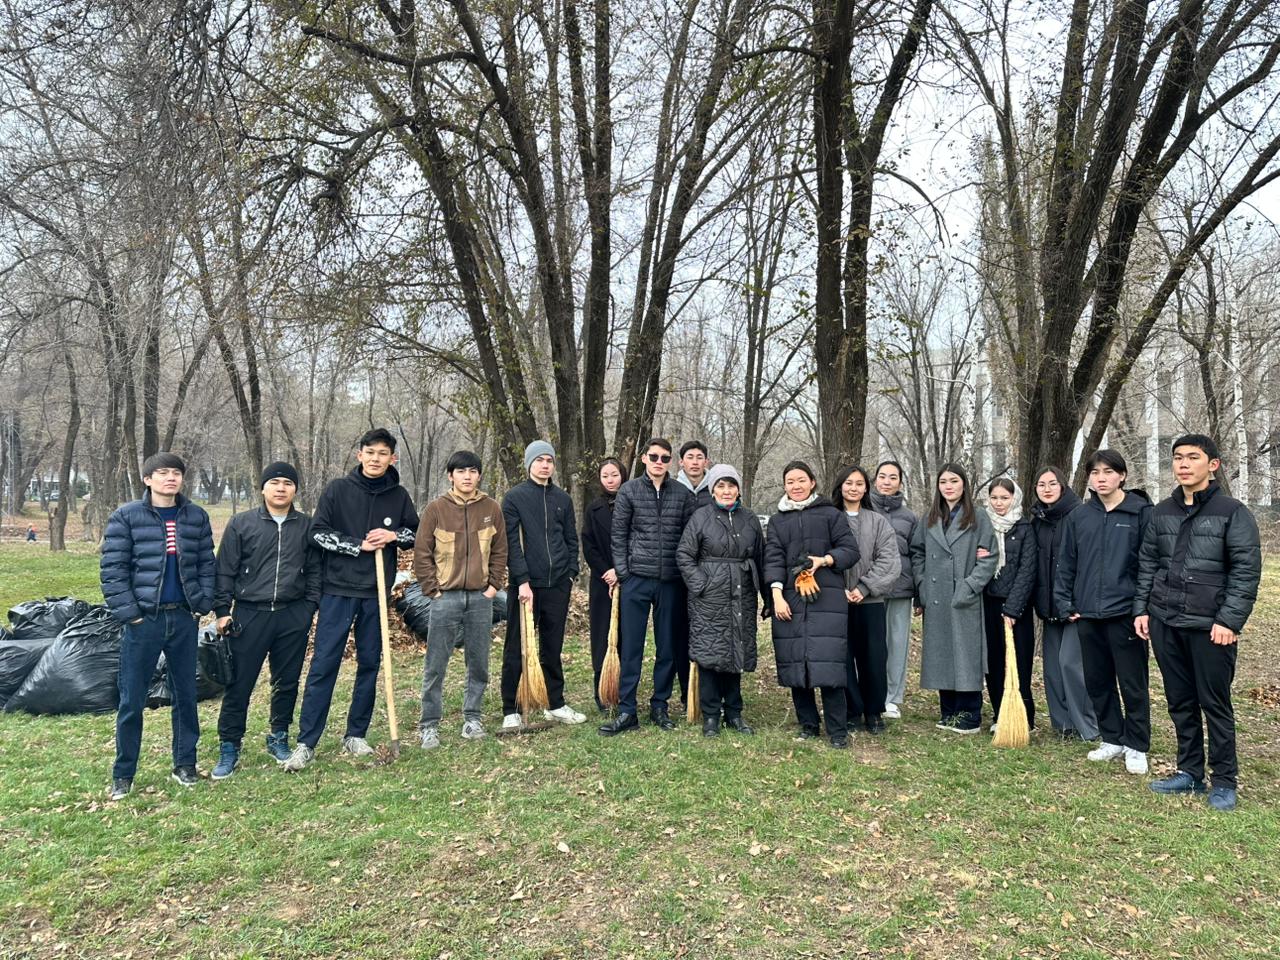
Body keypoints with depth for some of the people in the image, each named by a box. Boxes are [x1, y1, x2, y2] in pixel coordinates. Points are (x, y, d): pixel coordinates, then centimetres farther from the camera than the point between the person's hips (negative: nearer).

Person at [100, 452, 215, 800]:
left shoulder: (197, 517, 5)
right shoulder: (126, 517, -4)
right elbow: (112, 569, -6)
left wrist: (202, 605, -1)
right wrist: (128, 612, -12)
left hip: (184, 618, 3)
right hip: (144, 620, -2)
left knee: (186, 695, 12)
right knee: (131, 701, 6)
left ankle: (185, 764, 26)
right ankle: (123, 775, 21)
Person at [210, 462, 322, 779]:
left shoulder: (307, 525, 6)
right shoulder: (241, 524, 0)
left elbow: (314, 570, 9)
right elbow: (225, 571, 1)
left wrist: (310, 605, 2)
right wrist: (222, 611, -3)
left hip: (294, 616, 2)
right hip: (250, 614, -2)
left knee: (288, 682, 11)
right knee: (239, 684, 3)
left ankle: (279, 737, 29)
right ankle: (229, 747, 16)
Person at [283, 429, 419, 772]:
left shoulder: (399, 496, 5)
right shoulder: (338, 489, -2)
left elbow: (416, 534, 12)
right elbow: (318, 532, -4)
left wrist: (394, 536, -8)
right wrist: (358, 545, -12)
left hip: (377, 592, 3)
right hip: (338, 589, -3)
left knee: (369, 664, 9)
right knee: (323, 664, -3)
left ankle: (355, 736, 22)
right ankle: (306, 743, 5)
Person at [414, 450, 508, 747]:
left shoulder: (491, 508, 4)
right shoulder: (436, 508, -2)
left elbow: (500, 551, 10)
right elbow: (422, 554, -1)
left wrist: (494, 585, 2)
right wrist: (432, 589, -5)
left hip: (481, 598, 2)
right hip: (445, 597, -2)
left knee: (479, 663, 9)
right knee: (435, 665, 2)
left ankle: (472, 717, 23)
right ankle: (429, 724, 13)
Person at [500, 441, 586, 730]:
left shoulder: (563, 499, 12)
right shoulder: (514, 497, -2)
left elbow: (572, 540, 14)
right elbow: (511, 542, -9)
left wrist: (571, 573, 4)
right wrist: (522, 581, -15)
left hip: (558, 584, 4)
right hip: (525, 584, -4)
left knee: (553, 647, 13)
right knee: (516, 649, 2)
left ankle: (556, 705, 22)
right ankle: (510, 711, 10)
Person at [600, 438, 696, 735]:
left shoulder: (683, 494, 5)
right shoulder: (629, 490, 2)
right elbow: (618, 534, 3)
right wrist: (622, 571, -3)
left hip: (671, 581, 1)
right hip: (637, 579, -1)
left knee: (668, 647, 9)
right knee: (630, 648, 2)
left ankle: (660, 706, 22)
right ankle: (626, 711, 9)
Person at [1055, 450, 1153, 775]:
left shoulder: (1142, 513, -5)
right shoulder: (1077, 517, 7)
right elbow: (1066, 564, 10)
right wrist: (1065, 603, 5)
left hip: (1125, 614, -4)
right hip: (1087, 615, 4)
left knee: (1133, 685, 5)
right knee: (1097, 682, 13)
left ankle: (1137, 747, 19)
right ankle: (1112, 739, 28)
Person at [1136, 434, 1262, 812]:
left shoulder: (1233, 513, -5)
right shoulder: (1161, 512, 10)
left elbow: (1247, 571, -9)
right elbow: (1147, 564, 14)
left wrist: (1229, 620, -15)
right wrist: (1141, 608, 7)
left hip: (1211, 625, -5)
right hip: (1164, 623, 5)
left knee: (1215, 703, 3)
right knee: (1180, 702, 12)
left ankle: (1224, 781, 16)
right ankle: (1190, 772, 24)